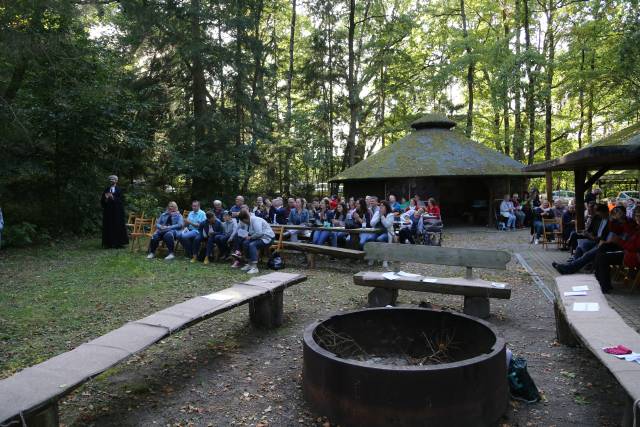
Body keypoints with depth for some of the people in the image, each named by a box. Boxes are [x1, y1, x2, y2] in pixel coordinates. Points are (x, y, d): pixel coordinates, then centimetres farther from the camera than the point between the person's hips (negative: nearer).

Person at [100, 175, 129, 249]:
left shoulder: (119, 190, 1)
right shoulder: (106, 190, 12)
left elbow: (121, 200, -7)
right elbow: (102, 201, 10)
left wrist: (113, 198, -19)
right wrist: (106, 198, -11)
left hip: (117, 212, -3)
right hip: (108, 212, 3)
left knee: (117, 226, -4)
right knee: (108, 227, 1)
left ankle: (118, 243, 2)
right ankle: (109, 243, 5)